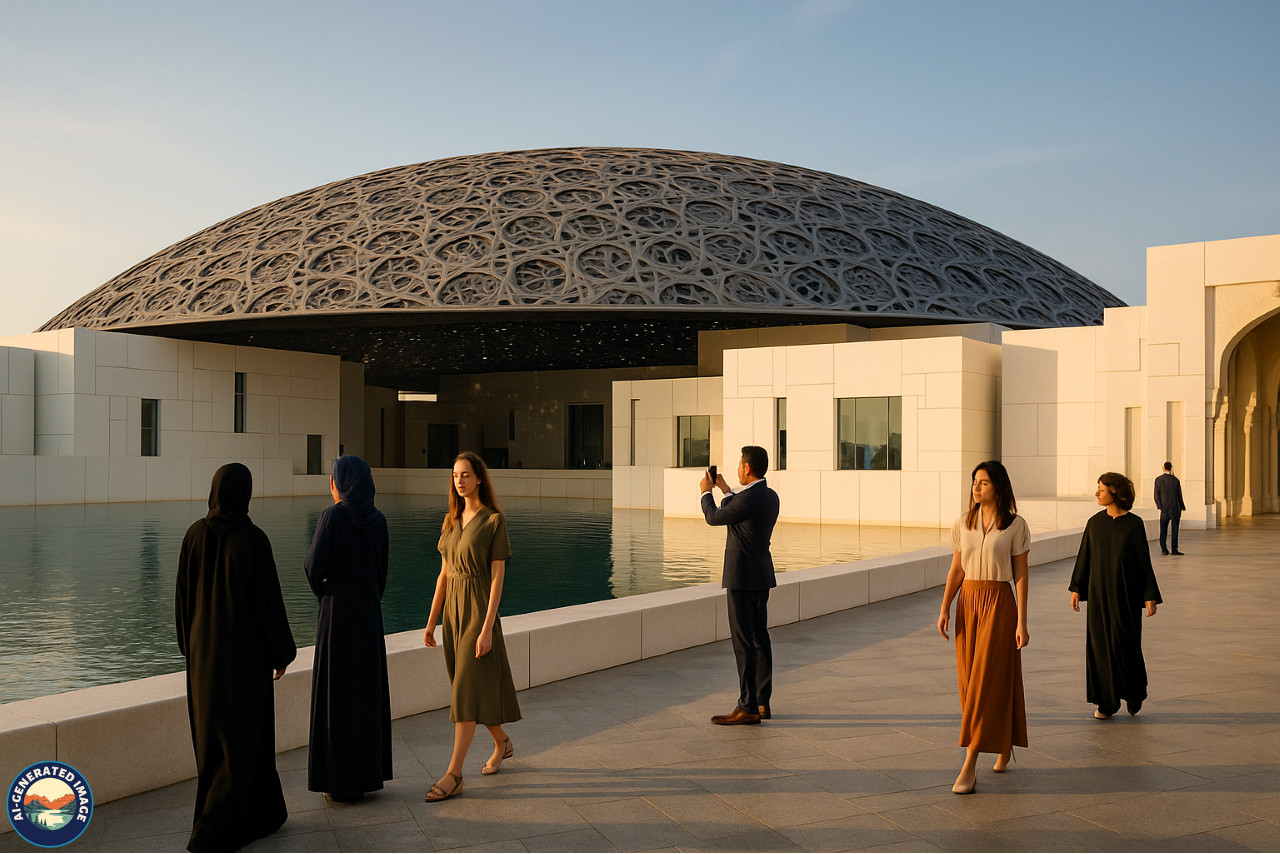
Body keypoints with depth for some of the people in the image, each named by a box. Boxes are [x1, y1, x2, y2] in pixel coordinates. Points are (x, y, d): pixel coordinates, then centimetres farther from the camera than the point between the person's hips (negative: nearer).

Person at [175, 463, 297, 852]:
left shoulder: (195, 534, -4)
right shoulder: (253, 540, -18)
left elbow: (183, 593, 3)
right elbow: (269, 600, -15)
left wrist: (189, 646, 16)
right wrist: (282, 654, -2)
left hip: (206, 649, 6)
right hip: (246, 651, -5)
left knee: (214, 734, 17)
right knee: (241, 737, 3)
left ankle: (262, 814, 29)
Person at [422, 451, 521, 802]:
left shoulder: (495, 520, -10)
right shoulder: (451, 520, 9)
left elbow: (497, 576, -13)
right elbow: (444, 574, 12)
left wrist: (488, 628, -19)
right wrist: (431, 622, 10)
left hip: (479, 609, -7)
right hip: (452, 610, 7)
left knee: (467, 689, -8)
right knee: (478, 687, 15)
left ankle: (453, 775, -6)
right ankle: (502, 743, 36)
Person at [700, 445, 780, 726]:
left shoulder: (748, 498, -20)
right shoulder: (771, 496, 7)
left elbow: (713, 518, -5)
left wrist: (706, 492, 12)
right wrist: (725, 489, 26)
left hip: (742, 576, -9)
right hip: (761, 575, 9)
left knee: (743, 642, -6)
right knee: (759, 637, 12)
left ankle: (748, 708, -4)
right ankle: (762, 703, 18)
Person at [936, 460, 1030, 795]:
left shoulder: (1015, 525, -5)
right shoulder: (963, 523, 6)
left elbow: (1021, 575, -5)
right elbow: (956, 570, 9)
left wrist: (1022, 622, -9)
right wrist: (944, 610, -1)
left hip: (999, 604, -5)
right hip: (968, 603, 5)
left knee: (986, 682, -8)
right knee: (972, 680, 9)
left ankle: (969, 767, -9)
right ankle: (1004, 747, 32)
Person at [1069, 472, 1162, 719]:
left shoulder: (1134, 524, -6)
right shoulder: (1095, 522, 3)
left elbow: (1144, 560, -4)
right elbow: (1085, 557, 7)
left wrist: (1151, 596, -7)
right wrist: (1076, 588, 4)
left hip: (1126, 593, -3)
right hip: (1099, 591, 3)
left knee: (1126, 643, 0)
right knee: (1101, 644, 1)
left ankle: (1134, 693, 26)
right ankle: (1107, 702, 11)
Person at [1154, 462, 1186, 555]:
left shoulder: (1158, 480, -1)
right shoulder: (1176, 480, 3)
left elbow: (1157, 495, -6)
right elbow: (1179, 496, 6)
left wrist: (1160, 507, -2)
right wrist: (1182, 508, 14)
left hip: (1164, 509, -1)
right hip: (1175, 509, 1)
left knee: (1163, 530, 5)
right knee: (1174, 530, 4)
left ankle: (1164, 549, 1)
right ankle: (1174, 549, 2)